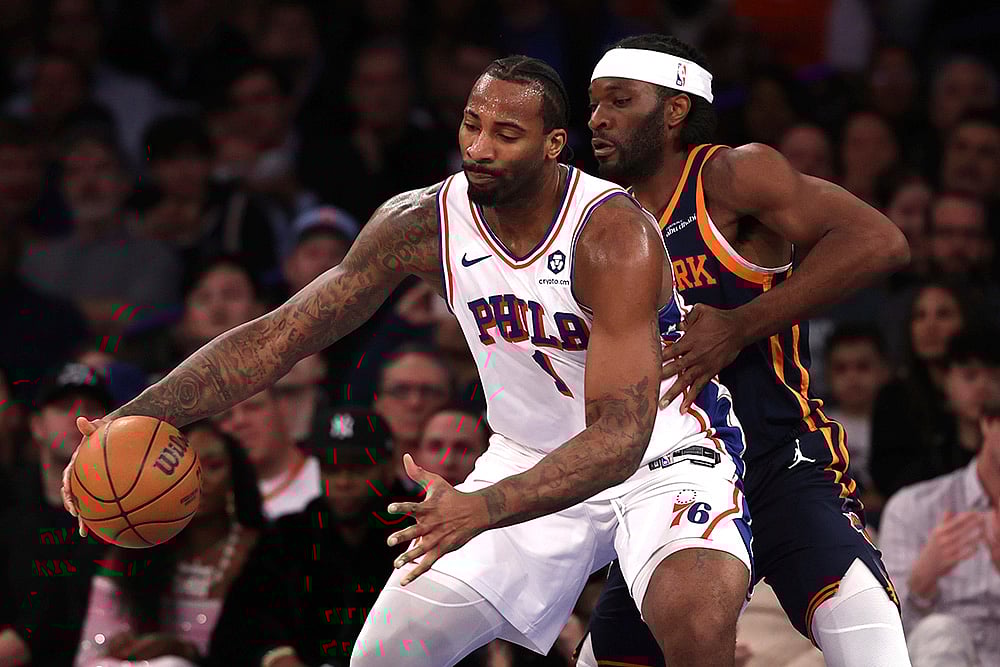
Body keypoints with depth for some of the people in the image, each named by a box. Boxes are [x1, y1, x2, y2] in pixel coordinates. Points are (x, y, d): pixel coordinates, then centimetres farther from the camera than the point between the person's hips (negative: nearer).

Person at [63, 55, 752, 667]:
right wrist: (130, 421, -20)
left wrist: (482, 509, -50)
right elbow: (278, 337, -7)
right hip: (533, 461, 5)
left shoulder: (614, 234, -28)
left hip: (661, 458, -5)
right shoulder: (423, 222, -12)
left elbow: (622, 434, -35)